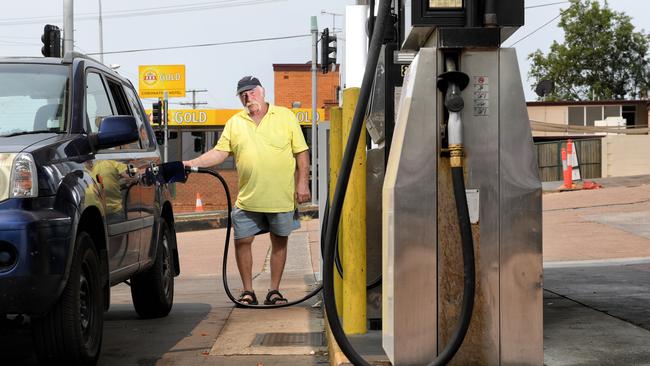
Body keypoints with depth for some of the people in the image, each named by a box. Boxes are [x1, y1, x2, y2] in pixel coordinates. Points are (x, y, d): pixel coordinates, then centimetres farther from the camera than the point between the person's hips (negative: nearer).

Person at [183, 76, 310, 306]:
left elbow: (301, 153, 1)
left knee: (279, 242, 7)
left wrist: (302, 183, -6)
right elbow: (219, 153, 6)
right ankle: (248, 291, 13)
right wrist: (191, 164, -6)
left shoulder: (285, 116, 2)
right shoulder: (235, 123, 9)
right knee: (242, 242, 0)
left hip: (282, 197, -2)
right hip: (248, 198, 2)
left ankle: (274, 291, 18)